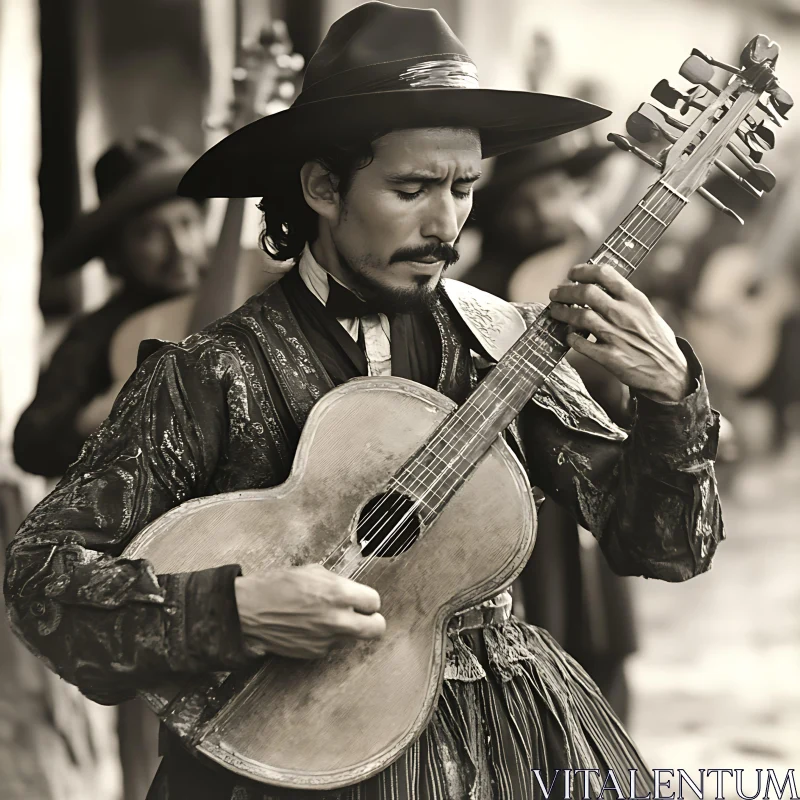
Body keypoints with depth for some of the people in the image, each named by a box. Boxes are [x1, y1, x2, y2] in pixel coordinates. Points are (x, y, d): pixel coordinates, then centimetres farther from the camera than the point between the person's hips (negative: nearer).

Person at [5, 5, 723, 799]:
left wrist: (671, 392, -13)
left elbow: (665, 547, 4)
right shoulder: (207, 376, -8)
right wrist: (235, 609, -21)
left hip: (502, 727, 4)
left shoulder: (501, 343, 3)